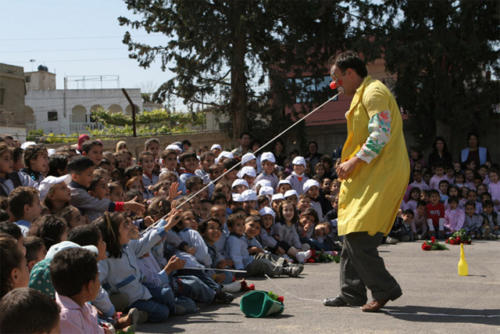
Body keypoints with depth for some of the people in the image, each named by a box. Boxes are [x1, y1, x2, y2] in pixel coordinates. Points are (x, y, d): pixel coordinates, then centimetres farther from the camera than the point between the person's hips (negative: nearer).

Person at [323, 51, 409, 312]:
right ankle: (352, 293, 16)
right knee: (352, 234, 10)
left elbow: (381, 134, -20)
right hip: (366, 176, 11)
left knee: (357, 236, -15)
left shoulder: (374, 92, -10)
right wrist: (350, 164, 18)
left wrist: (354, 162, -19)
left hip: (381, 175, -11)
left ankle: (385, 289, -5)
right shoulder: (361, 95, 23)